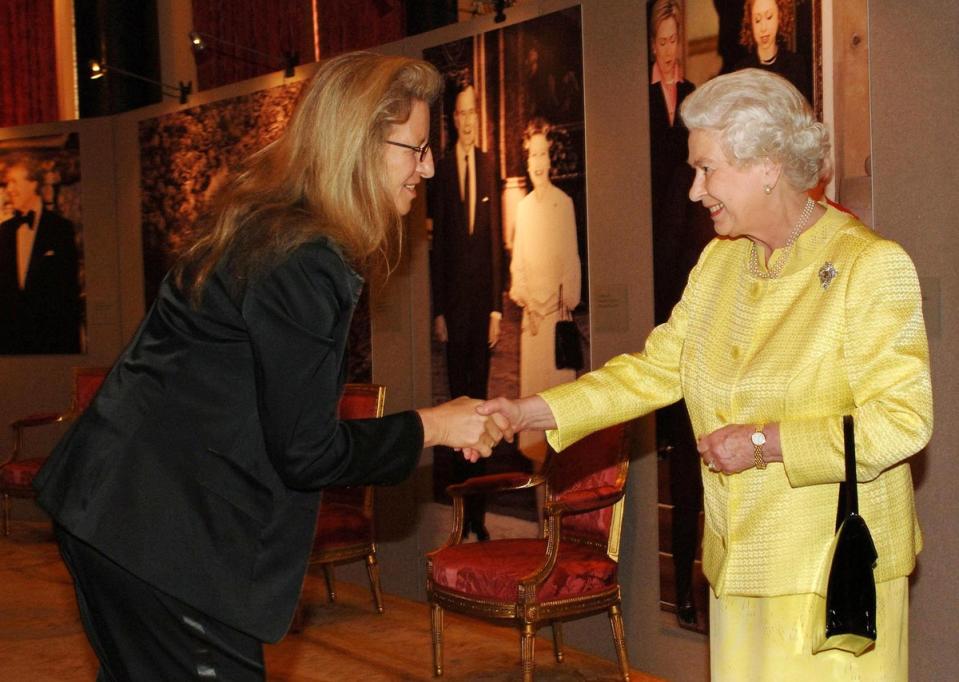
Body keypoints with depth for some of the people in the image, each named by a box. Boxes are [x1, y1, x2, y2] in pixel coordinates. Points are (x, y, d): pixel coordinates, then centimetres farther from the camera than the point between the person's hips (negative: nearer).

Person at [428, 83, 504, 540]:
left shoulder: (488, 165, 5)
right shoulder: (443, 169, 1)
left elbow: (496, 238, 4)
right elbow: (437, 242, 1)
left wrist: (497, 307, -1)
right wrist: (437, 311, -2)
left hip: (483, 297, 1)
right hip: (453, 298, -1)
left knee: (480, 395, 6)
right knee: (458, 396, 5)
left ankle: (480, 511, 14)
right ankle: (463, 507, 13)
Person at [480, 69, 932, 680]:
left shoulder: (873, 265, -13)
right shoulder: (719, 264, 9)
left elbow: (903, 420, -18)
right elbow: (656, 370, 9)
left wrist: (765, 443, -18)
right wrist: (528, 413, 1)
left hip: (835, 569, -6)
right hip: (741, 561, 6)